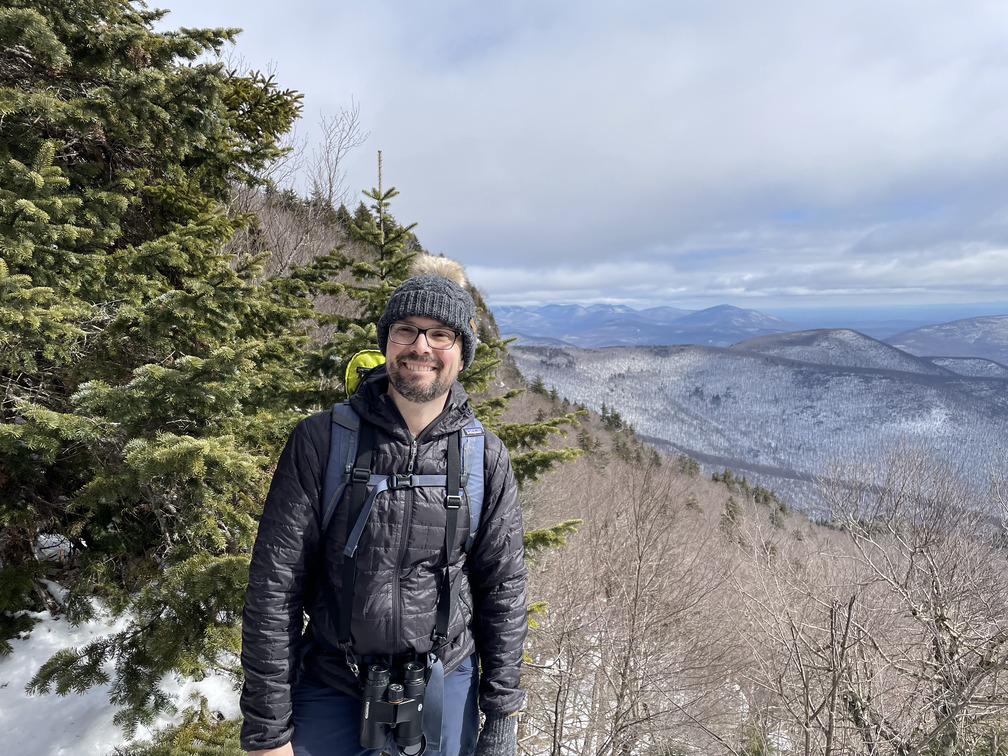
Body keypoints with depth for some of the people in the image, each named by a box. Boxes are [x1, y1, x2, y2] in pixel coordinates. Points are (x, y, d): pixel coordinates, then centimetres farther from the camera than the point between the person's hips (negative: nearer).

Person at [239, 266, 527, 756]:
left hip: (443, 688, 1)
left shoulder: (486, 458, -8)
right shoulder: (320, 440, -13)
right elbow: (274, 586, -11)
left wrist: (502, 715, 1)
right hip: (329, 689, 0)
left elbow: (502, 588, -1)